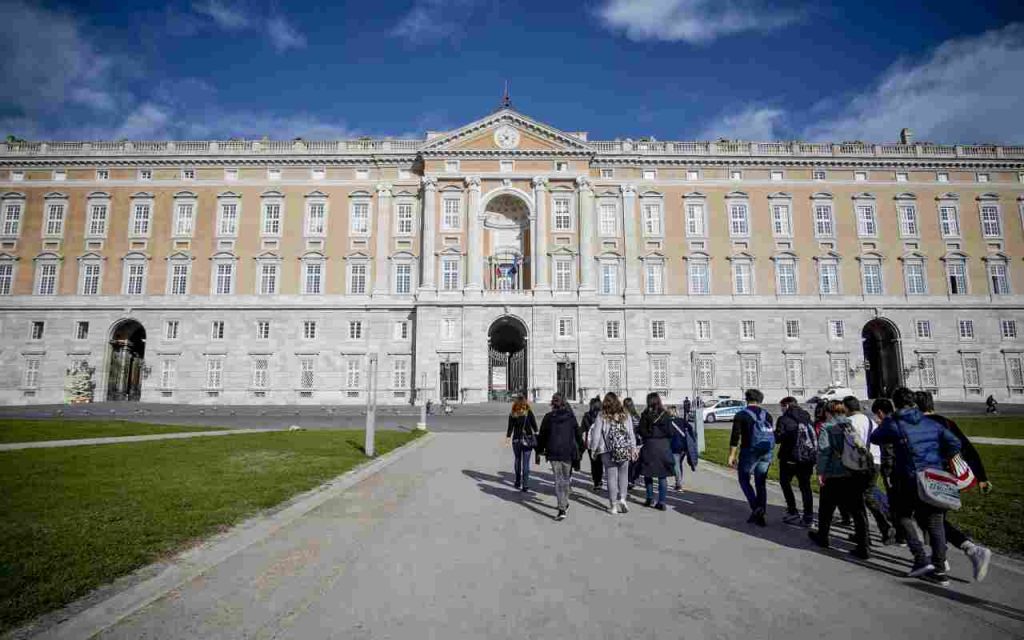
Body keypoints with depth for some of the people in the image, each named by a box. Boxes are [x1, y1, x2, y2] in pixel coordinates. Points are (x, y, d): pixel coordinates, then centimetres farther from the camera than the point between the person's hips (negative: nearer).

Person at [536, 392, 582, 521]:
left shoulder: (548, 417, -3)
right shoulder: (571, 417, 0)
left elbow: (542, 434, 3)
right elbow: (578, 434, 5)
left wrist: (540, 450, 16)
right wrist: (580, 449, 17)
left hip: (553, 452, -1)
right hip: (568, 452, 2)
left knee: (558, 480, 1)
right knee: (566, 478, 18)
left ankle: (562, 509, -8)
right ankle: (565, 503, 31)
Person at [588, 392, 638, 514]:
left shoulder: (602, 416, -5)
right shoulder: (625, 415, 4)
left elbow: (596, 433, -3)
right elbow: (631, 433, 7)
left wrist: (593, 449, 6)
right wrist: (633, 448, 15)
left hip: (608, 450, -2)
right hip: (625, 450, 2)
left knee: (611, 476, 5)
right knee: (623, 475, 16)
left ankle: (613, 505, 10)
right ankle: (622, 498, 5)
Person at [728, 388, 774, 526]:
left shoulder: (741, 415, -5)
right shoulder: (767, 415, 7)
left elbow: (735, 437, -10)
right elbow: (772, 435, 10)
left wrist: (732, 456, -5)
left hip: (749, 452, -4)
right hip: (766, 452, 4)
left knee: (744, 480, 10)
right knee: (761, 483, 12)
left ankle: (755, 507, -8)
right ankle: (760, 516, 15)